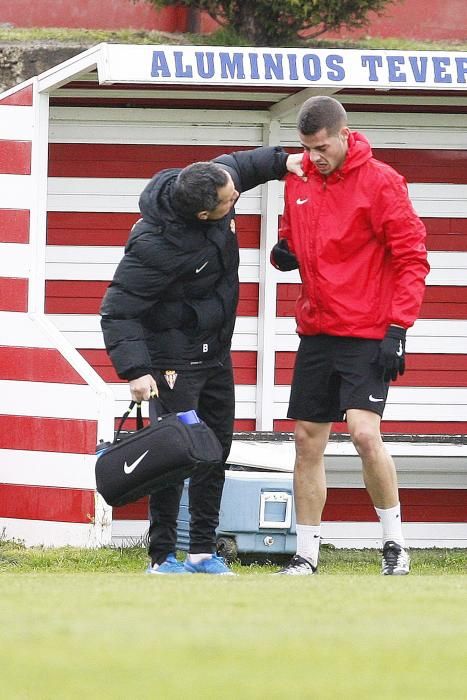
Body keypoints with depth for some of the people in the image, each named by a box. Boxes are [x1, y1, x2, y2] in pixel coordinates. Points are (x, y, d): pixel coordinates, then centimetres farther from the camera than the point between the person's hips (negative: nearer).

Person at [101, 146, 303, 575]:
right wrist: (135, 370, -35)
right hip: (174, 358, -9)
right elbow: (118, 311, -26)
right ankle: (162, 557, -2)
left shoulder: (214, 183, -10)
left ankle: (203, 550, 19)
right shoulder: (157, 245, -32)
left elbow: (235, 165, 17)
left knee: (217, 447, 11)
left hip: (216, 353, 9)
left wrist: (281, 162, 2)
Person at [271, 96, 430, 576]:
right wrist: (284, 252, 0)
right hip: (315, 333, 6)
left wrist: (397, 328, -16)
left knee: (365, 433, -18)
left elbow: (411, 257, -10)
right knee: (308, 443, 5)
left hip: (365, 335, -6)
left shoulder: (380, 181, -10)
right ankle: (306, 556, 12)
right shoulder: (297, 180, 8)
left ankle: (394, 544, -3)